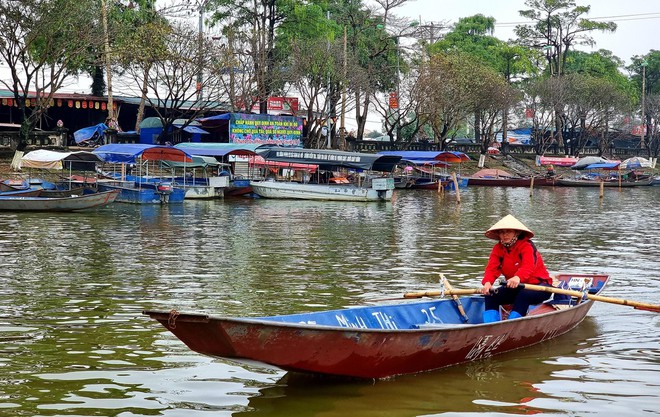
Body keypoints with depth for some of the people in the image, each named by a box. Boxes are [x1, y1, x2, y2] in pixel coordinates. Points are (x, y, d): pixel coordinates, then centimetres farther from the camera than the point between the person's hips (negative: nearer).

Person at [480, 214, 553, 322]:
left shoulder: (527, 246, -18)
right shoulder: (498, 248, 0)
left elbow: (528, 267, -37)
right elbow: (492, 268, -15)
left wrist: (517, 278, -60)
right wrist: (487, 283, -38)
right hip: (517, 287, 6)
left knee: (524, 295, -38)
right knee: (491, 296, -16)